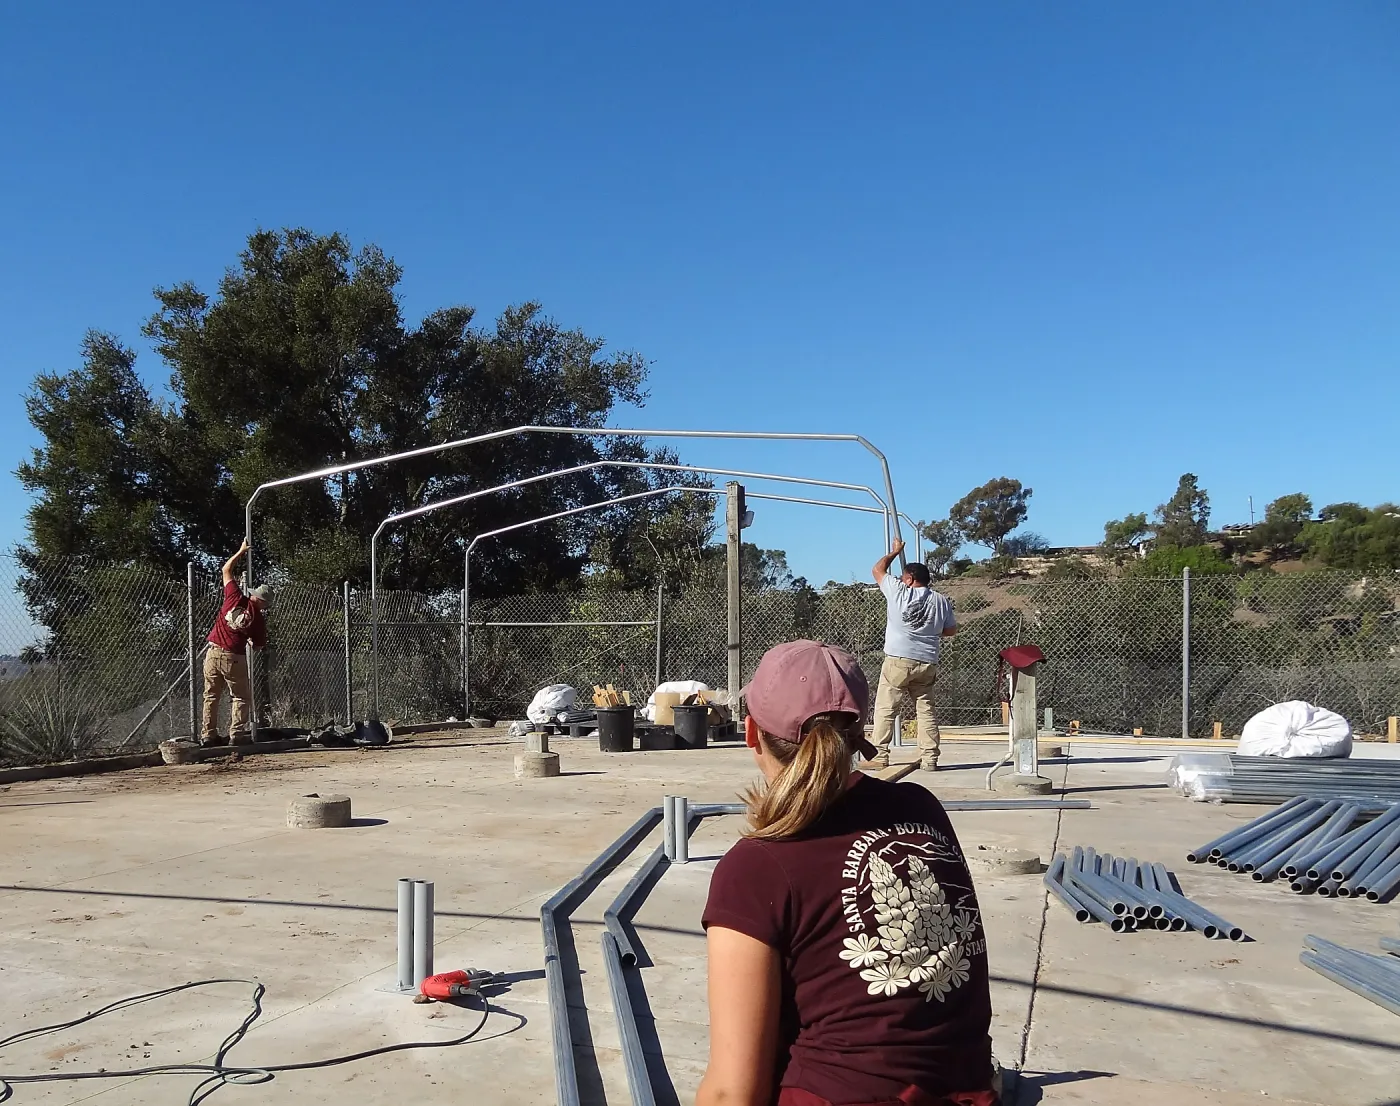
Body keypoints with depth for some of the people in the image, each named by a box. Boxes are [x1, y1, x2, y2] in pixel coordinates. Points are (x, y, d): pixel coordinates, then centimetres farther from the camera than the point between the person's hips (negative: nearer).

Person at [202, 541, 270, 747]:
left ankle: (208, 734, 11)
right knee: (240, 697, 9)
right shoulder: (258, 618, -2)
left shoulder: (235, 598, 1)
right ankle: (237, 733, -1)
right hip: (234, 657, -3)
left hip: (213, 652, 3)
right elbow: (259, 646, 7)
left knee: (211, 696, 12)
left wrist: (241, 551, 21)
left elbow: (226, 569, 12)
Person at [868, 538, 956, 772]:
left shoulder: (898, 591, -1)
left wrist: (895, 552, 27)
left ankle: (879, 756, -2)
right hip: (927, 663, 4)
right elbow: (951, 630, 14)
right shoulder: (941, 600, 7)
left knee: (885, 709, 0)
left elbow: (877, 570, 13)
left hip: (898, 661, -4)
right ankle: (930, 758, 6)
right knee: (926, 710, 8)